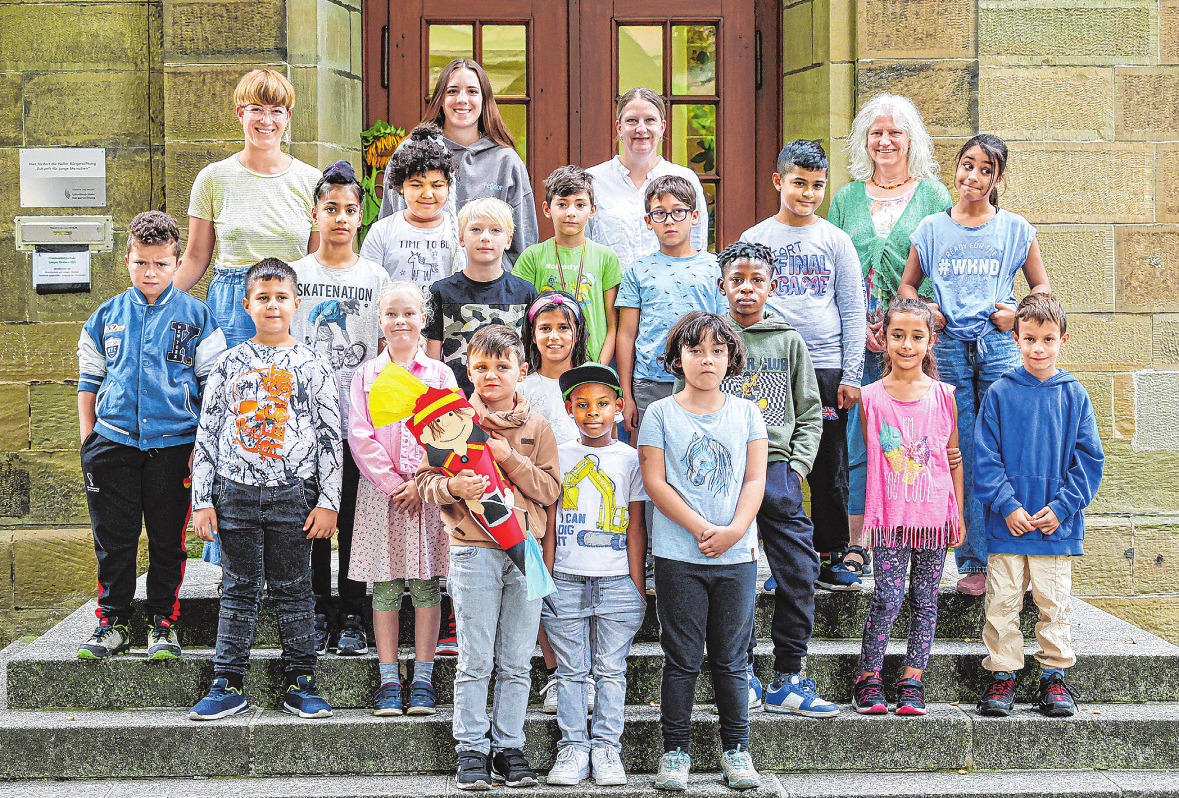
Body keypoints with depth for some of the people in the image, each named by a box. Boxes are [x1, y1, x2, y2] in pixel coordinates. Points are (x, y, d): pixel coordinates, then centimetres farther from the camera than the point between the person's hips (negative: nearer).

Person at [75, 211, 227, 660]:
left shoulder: (196, 317, 3)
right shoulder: (106, 317, 9)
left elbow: (213, 386, 3)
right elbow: (89, 381, 15)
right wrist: (87, 439, 7)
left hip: (174, 444, -2)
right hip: (113, 440, 2)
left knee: (168, 538, 5)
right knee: (113, 537, 5)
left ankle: (163, 624, 16)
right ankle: (113, 622, 16)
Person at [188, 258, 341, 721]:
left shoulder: (312, 365, 3)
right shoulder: (230, 364, 6)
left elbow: (331, 438, 2)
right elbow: (207, 435, 7)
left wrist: (328, 502, -4)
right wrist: (202, 501, 2)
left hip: (293, 494, -1)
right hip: (236, 492, 1)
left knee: (293, 588, 5)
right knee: (239, 589, 5)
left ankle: (300, 683, 13)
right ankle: (227, 685, 11)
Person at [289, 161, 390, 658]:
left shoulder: (376, 277, 5)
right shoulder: (296, 274, 5)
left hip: (360, 421, 0)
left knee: (355, 519, 3)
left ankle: (351, 616, 11)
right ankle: (318, 612, 13)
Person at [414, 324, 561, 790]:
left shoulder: (536, 427, 8)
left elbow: (550, 489, 2)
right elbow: (427, 480, 2)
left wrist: (510, 459, -11)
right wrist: (454, 487, -19)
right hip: (473, 551, -2)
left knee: (516, 662, 6)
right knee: (475, 661, 1)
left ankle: (508, 748, 15)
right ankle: (471, 750, 9)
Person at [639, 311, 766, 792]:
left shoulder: (746, 413, 8)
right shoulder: (660, 414, 1)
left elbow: (755, 478, 4)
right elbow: (655, 482, -5)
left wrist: (735, 530, -12)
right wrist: (701, 529, -14)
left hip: (737, 555, 2)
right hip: (678, 555, -2)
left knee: (731, 658, 7)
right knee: (682, 659, 2)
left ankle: (736, 751, 16)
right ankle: (675, 751, 11)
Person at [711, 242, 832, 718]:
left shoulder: (789, 342, 11)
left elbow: (809, 414, 13)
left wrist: (798, 464, 0)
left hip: (778, 469, 2)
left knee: (799, 573, -3)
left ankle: (787, 679, 6)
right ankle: (741, 675, 11)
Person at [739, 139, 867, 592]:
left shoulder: (835, 240, 7)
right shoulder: (755, 239, 6)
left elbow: (853, 312, 7)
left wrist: (851, 376, 0)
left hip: (826, 366, 1)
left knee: (830, 470, 4)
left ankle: (830, 559, 14)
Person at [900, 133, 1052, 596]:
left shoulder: (1015, 229, 7)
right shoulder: (932, 229, 10)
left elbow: (1042, 286, 15)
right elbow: (907, 284, 19)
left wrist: (1018, 314, -4)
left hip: (999, 347, -1)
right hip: (949, 348, 1)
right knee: (961, 459, 1)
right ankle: (973, 562, 7)